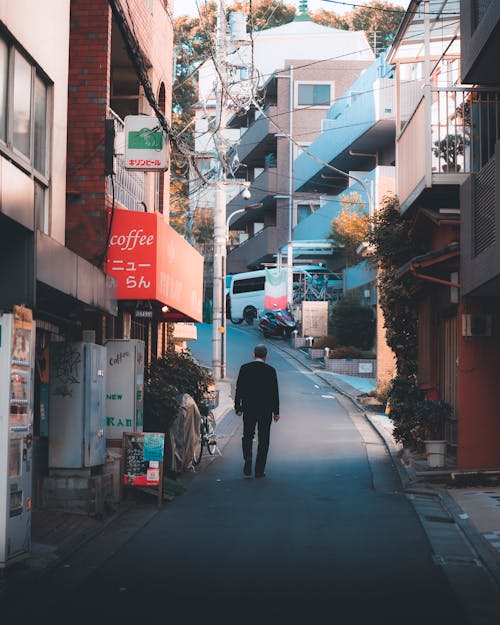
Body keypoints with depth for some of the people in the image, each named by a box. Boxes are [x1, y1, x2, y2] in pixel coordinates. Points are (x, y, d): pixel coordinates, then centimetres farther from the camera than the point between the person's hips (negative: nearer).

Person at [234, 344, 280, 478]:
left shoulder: (245, 368, -2)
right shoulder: (270, 370, -4)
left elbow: (239, 389, 0)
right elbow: (275, 392, -2)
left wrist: (238, 407, 8)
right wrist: (276, 412, 4)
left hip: (248, 409, 1)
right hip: (266, 410, -1)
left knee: (247, 436, 13)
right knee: (263, 440, 6)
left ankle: (248, 459, -12)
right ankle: (259, 470, 5)